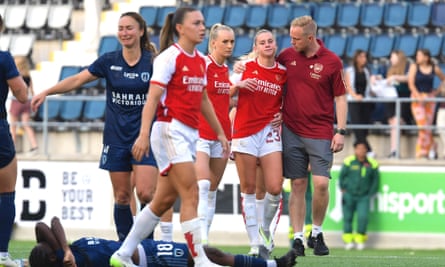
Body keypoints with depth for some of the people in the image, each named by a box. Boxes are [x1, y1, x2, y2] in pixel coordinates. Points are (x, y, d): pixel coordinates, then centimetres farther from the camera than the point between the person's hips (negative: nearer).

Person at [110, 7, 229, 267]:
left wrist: (220, 133, 26)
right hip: (170, 131, -8)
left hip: (190, 134, 8)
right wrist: (144, 135, -25)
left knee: (165, 199, 9)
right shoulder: (169, 57, -10)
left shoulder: (200, 61, 14)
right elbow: (152, 98, -16)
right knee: (191, 194, -13)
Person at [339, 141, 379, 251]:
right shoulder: (348, 162, -3)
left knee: (363, 217, -14)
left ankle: (360, 240, -1)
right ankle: (348, 240, 11)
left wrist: (371, 194, 9)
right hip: (349, 195, 0)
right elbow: (341, 176, 7)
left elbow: (375, 180, 13)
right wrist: (343, 190, 6)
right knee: (347, 217, -1)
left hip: (364, 196, 0)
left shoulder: (372, 164, 2)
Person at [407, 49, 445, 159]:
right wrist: (418, 95, -20)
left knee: (428, 127, 3)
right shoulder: (414, 67, -1)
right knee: (423, 126, -14)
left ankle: (423, 152, 11)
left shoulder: (434, 68, 4)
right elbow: (411, 83, -7)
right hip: (417, 99, -3)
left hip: (430, 99, 3)